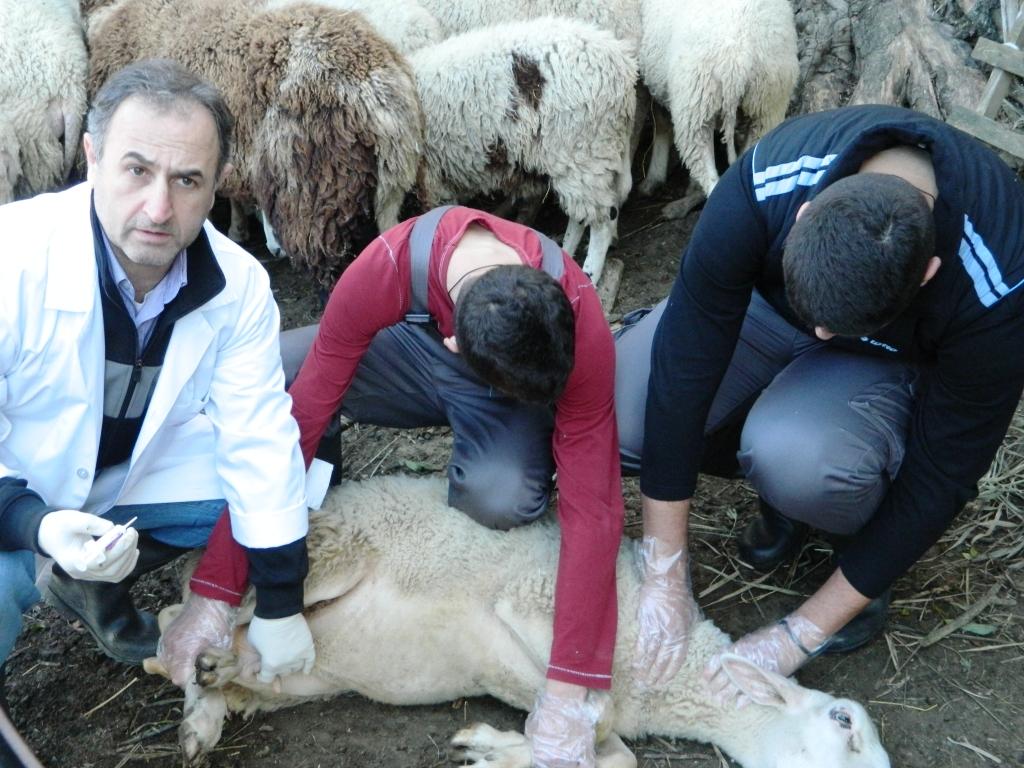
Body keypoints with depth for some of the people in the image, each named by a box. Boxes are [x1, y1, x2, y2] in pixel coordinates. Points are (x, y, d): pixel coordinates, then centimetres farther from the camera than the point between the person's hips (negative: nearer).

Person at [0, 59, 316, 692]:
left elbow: (258, 442, -14)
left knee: (273, 479, -8)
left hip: (128, 472, 5)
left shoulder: (239, 286, -18)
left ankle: (97, 586, 10)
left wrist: (279, 607, -10)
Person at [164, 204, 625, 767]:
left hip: (513, 383, 0)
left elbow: (593, 507, -34)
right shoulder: (387, 269, -37)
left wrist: (567, 693, -37)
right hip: (416, 347, 1)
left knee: (502, 500, -35)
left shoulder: (581, 322, -36)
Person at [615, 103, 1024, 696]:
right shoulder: (764, 185, -35)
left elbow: (943, 477, -25)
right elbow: (683, 366, -30)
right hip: (771, 307, 3)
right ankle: (787, 474, 3)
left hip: (903, 362, -2)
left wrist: (800, 635, -23)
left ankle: (864, 533, 0)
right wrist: (666, 575, -27)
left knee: (794, 454, -37)